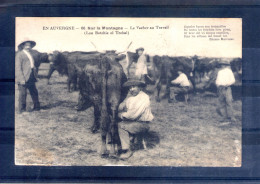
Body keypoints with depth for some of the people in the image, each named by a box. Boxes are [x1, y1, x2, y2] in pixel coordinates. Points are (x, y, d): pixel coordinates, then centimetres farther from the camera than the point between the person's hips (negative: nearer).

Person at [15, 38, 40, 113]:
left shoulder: (30, 55, 20)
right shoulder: (19, 54, -3)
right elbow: (18, 67, -10)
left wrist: (35, 75, 13)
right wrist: (21, 79, -18)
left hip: (31, 78, 7)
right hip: (23, 78, -7)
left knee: (34, 93, 9)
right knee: (23, 94, -4)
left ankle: (36, 107, 20)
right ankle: (22, 110, 4)